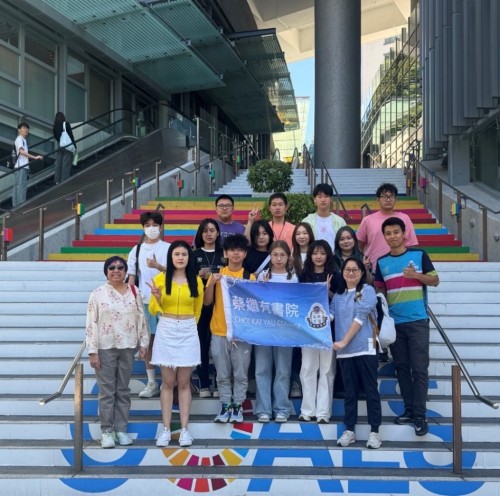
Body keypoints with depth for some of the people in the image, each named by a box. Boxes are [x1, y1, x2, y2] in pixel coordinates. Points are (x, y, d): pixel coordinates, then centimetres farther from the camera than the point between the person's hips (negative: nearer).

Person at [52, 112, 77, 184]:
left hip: (59, 146, 5)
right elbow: (71, 135, -10)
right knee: (66, 163, -1)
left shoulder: (55, 126, 2)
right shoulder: (66, 124, -11)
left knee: (58, 163, 10)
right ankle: (64, 180, -3)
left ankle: (57, 180, 13)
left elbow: (55, 137, 9)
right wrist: (74, 146, -5)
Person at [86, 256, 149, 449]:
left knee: (123, 390, 9)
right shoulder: (97, 294, -4)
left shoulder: (134, 292, 5)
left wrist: (143, 343, 3)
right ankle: (107, 431, 7)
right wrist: (92, 351, -10)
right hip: (105, 348, -3)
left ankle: (121, 429, 16)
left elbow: (141, 319, 8)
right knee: (107, 391, 1)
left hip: (127, 347, 3)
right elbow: (91, 324, -6)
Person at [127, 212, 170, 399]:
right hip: (144, 301, 3)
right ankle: (151, 383, 16)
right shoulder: (136, 250, 8)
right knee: (147, 341, 7)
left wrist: (158, 266, -20)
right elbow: (132, 276, 9)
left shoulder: (168, 248, 0)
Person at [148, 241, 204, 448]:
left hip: (188, 333, 1)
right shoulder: (160, 279, -1)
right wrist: (156, 297, -17)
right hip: (166, 331, -1)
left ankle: (184, 429, 8)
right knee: (168, 382, 2)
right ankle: (166, 429, 6)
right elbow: (153, 311, 2)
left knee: (184, 382, 4)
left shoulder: (196, 281, 4)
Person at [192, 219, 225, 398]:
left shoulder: (224, 254, 8)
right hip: (200, 304, 0)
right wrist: (199, 276, -12)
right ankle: (204, 385, 9)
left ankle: (219, 385, 9)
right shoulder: (195, 255, 7)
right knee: (202, 344, 1)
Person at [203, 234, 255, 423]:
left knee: (241, 373, 4)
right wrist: (212, 283, -15)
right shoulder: (217, 274, 4)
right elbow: (207, 301, 1)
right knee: (223, 374, 7)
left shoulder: (250, 277, 2)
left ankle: (238, 406, 15)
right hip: (219, 332, 1)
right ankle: (225, 406, 17)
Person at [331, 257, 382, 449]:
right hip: (344, 351, 4)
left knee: (370, 390, 0)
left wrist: (344, 341, -15)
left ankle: (374, 431, 6)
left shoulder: (367, 290, -1)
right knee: (350, 391, 9)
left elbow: (360, 317, -11)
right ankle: (349, 430, 15)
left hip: (364, 348, -4)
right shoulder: (338, 295, 15)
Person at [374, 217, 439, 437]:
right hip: (394, 323, 3)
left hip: (417, 321, -3)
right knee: (401, 367, 8)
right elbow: (378, 290, 13)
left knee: (419, 368, -6)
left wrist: (417, 275, -13)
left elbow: (435, 280, 4)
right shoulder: (382, 262, 8)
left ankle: (420, 415, -2)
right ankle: (409, 409, 17)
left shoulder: (419, 254, 1)